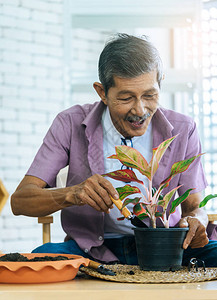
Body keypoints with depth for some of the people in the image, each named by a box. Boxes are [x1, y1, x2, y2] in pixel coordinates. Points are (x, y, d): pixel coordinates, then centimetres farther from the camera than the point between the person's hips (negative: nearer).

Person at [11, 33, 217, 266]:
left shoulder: (182, 131, -2)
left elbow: (194, 206, 4)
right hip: (93, 248, 0)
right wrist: (73, 194, -32)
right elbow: (19, 201, -11)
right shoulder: (71, 125, -7)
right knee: (43, 257, -33)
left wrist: (195, 220, -22)